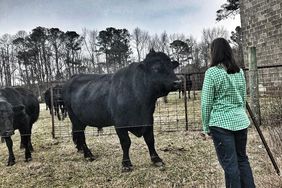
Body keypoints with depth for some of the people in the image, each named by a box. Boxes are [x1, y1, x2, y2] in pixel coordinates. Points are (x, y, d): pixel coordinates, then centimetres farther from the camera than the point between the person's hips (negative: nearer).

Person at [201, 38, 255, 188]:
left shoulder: (212, 72, -10)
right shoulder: (240, 71, 7)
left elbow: (206, 103, -9)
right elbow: (243, 99, 16)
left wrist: (206, 127, 0)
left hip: (221, 123, -6)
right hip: (241, 122, 6)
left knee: (230, 164, 4)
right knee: (242, 159, 18)